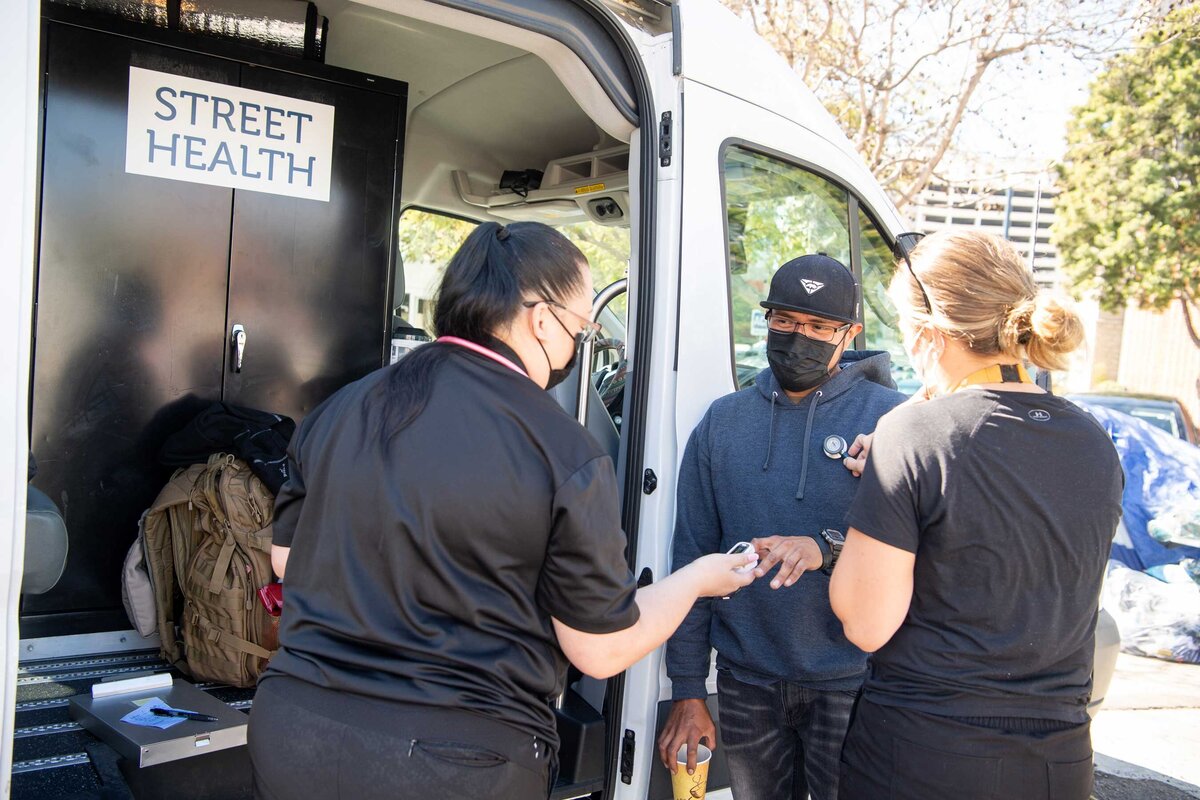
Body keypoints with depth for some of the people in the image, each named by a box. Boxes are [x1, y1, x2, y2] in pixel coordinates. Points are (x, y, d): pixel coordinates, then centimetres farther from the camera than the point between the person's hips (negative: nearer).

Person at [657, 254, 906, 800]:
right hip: (747, 683, 3)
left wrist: (827, 548, -30)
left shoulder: (890, 417, -5)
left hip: (851, 686, -3)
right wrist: (686, 690, 4)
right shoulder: (722, 422, 4)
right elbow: (692, 557, 5)